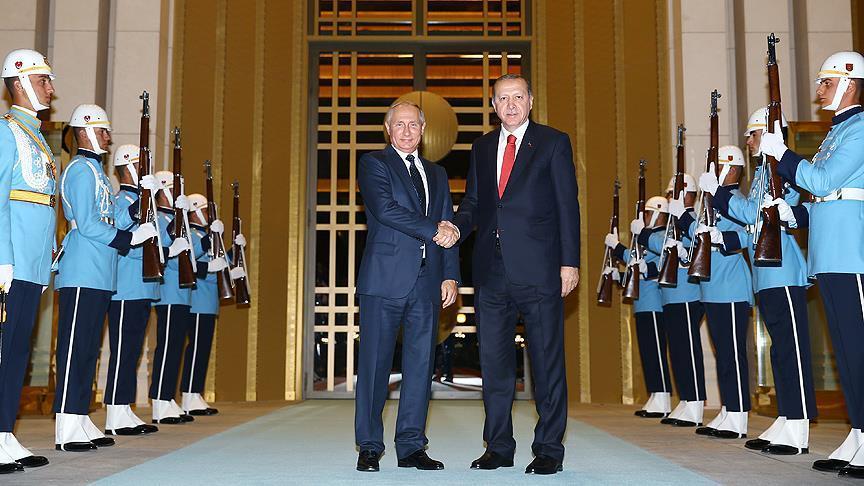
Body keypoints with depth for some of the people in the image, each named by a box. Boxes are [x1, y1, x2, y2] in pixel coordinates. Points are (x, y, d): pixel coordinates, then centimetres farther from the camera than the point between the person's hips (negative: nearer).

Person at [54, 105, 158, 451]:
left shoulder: (95, 170, 22)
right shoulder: (81, 169, -8)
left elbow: (114, 219, 16)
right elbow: (86, 225, -16)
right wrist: (131, 238, -12)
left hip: (100, 276, 10)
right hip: (82, 275, -10)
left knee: (89, 348, 10)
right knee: (75, 347, -9)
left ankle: (81, 420, 15)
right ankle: (67, 429, -8)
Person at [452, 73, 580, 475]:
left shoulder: (553, 142, 4)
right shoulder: (482, 148, 17)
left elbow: (567, 205, 0)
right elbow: (473, 201, 18)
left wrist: (570, 261, -8)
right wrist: (457, 226, -5)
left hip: (538, 268, -4)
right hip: (491, 270, 5)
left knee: (547, 361, 1)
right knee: (494, 360, 8)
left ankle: (548, 449, 11)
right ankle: (498, 447, 19)